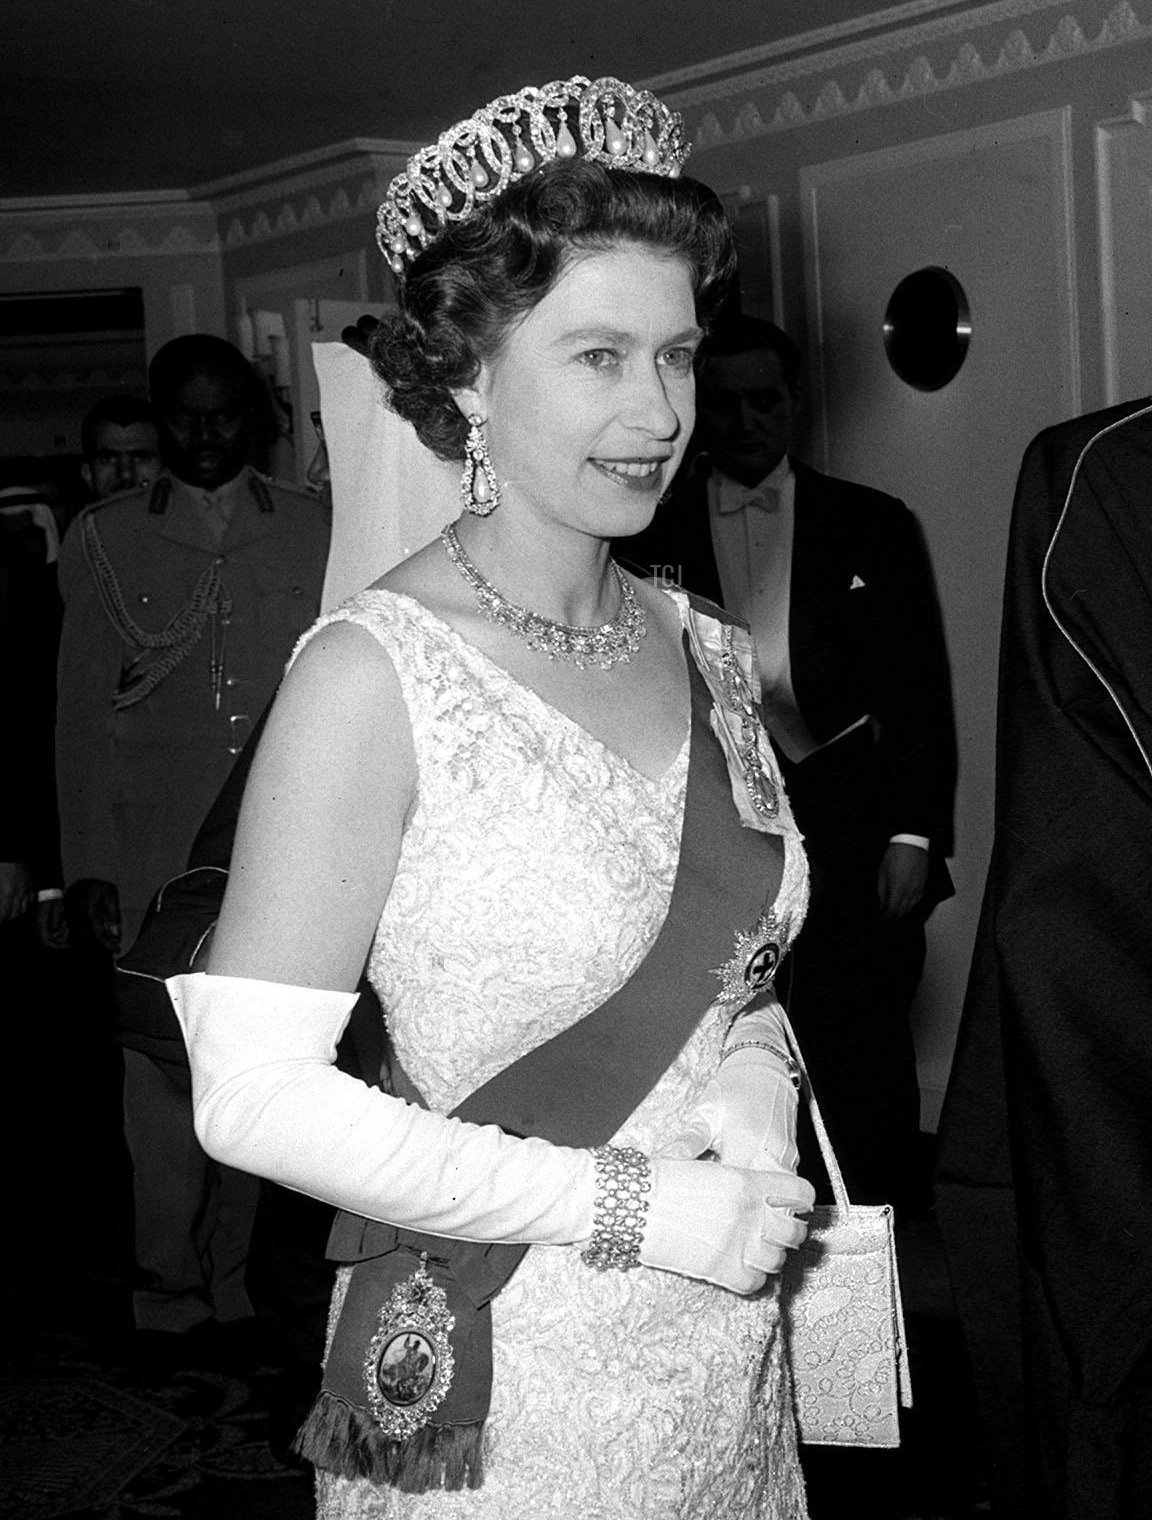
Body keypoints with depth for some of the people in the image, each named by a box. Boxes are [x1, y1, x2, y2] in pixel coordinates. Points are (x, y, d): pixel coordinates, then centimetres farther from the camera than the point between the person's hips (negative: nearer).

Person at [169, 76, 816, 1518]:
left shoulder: (706, 650, 1)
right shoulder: (375, 675, -17)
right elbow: (253, 1095, -20)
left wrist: (755, 1074, -8)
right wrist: (630, 1206, -19)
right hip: (496, 1388, -6)